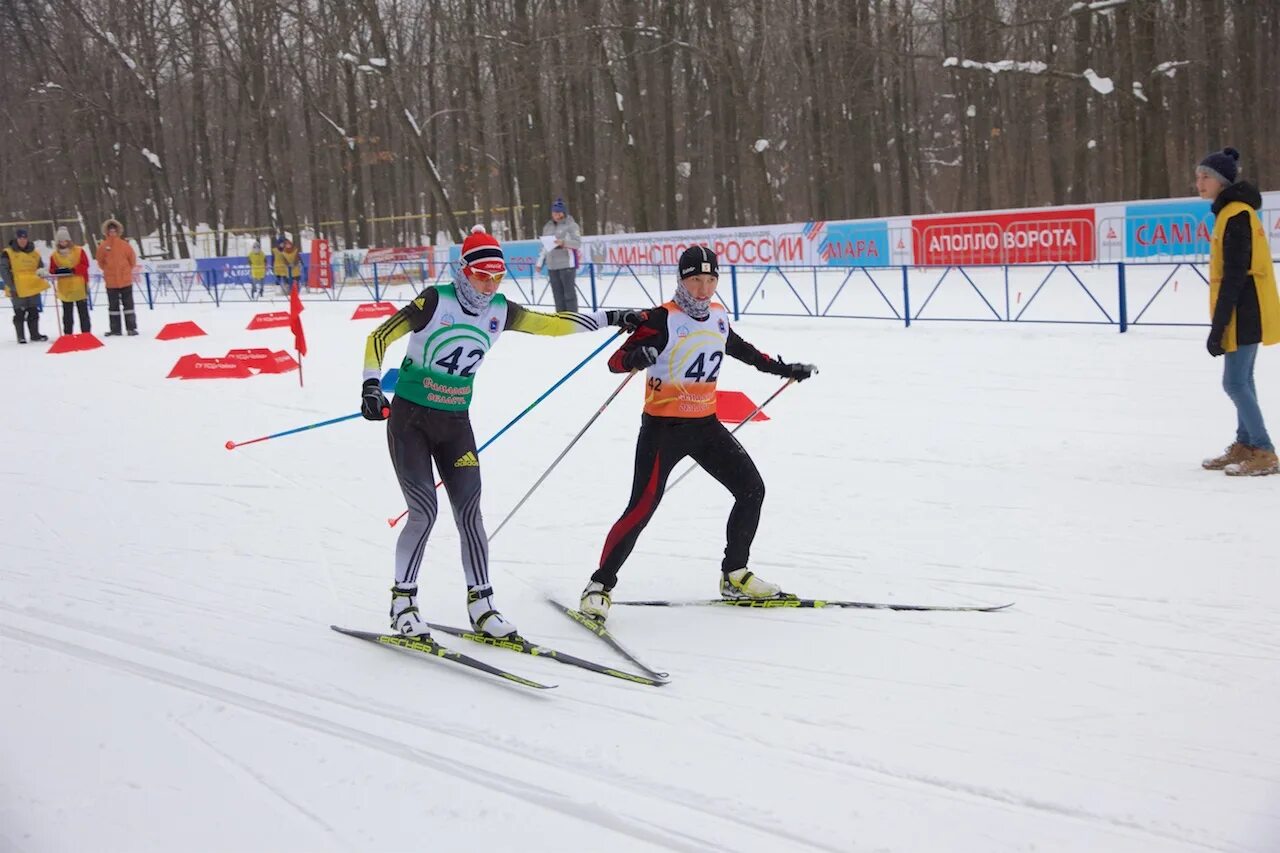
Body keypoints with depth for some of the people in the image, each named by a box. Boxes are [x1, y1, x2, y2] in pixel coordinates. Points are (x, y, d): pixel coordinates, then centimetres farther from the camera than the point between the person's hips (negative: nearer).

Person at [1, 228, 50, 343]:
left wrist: (41, 272, -6)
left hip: (33, 288, 4)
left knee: (34, 312, 12)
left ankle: (35, 334, 21)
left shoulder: (34, 253, 9)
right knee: (20, 314, 1)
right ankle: (21, 337, 8)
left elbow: (39, 268, 19)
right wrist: (11, 286, -14)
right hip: (18, 290, -4)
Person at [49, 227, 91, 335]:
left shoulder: (79, 251, 0)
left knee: (83, 311, 6)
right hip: (64, 288, 1)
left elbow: (84, 266, -6)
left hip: (79, 287, -1)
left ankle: (86, 332, 12)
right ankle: (67, 334, 10)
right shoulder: (54, 255, 5)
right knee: (67, 313, 7)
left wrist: (73, 270, -20)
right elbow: (52, 270, 5)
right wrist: (57, 271, -18)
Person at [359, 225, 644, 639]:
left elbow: (554, 323, 10)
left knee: (469, 512, -2)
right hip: (409, 418, -4)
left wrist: (612, 318, 7)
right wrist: (371, 386, -18)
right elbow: (379, 337, -7)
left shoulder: (500, 311, 1)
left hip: (455, 423, 4)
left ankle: (481, 605, 8)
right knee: (424, 511, -11)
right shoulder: (436, 301, -13)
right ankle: (403, 602, 4)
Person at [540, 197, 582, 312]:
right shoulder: (548, 227, 16)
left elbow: (578, 243, -10)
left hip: (567, 264, -6)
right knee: (557, 294, 6)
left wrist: (564, 242, -25)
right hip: (552, 265, 6)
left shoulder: (571, 225, -1)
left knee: (569, 293, -6)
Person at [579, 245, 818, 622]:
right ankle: (600, 585, -1)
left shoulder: (718, 316, 6)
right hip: (663, 427, -7)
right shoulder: (664, 319, -14)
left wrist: (783, 369, 31)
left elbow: (740, 349, 27)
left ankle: (735, 576, 20)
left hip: (705, 424, 7)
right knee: (642, 508, -14)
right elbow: (616, 361, -20)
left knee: (751, 489, 5)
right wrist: (637, 358, -43)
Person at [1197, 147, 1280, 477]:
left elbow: (1234, 276, -21)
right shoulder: (1231, 211, 14)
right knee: (1241, 381, 13)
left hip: (1243, 314, -10)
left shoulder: (1236, 215, -17)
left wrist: (1217, 326, -21)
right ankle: (1245, 446, 20)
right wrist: (1221, 322, 21)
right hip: (1247, 314, 10)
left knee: (1235, 382, -9)